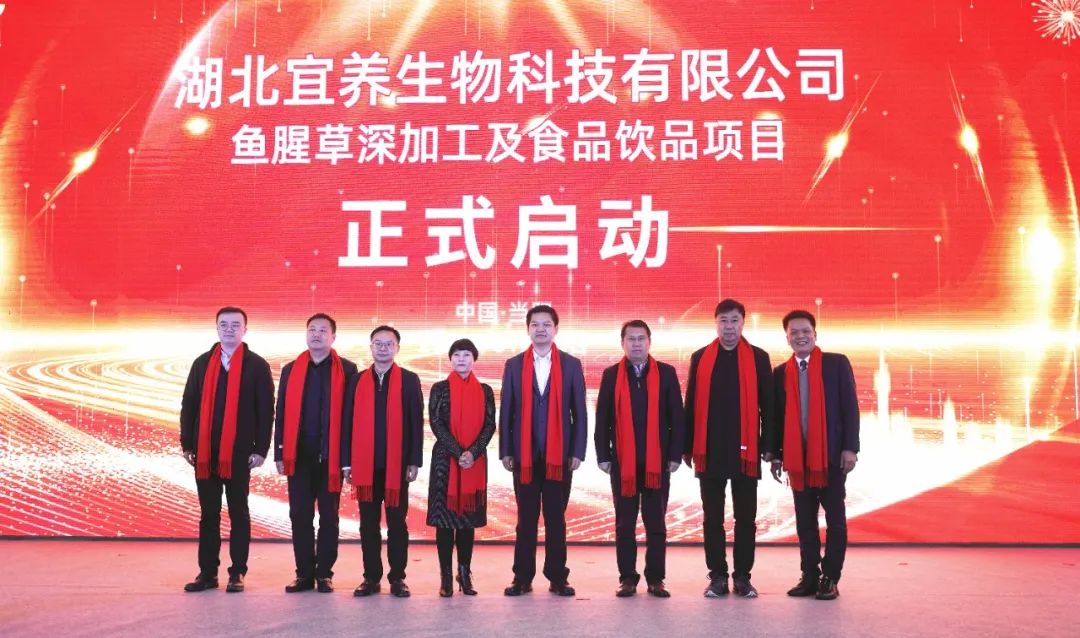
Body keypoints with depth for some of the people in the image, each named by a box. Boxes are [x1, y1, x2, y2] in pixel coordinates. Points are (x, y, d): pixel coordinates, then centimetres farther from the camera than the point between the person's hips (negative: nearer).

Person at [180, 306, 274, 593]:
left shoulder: (257, 365, 0)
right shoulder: (202, 363, 10)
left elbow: (265, 410, -3)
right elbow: (189, 405, 9)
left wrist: (261, 449, -8)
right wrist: (187, 444, 3)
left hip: (240, 452, -3)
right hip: (205, 451, 3)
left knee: (238, 513, 5)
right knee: (208, 514, 9)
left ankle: (237, 573, 11)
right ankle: (207, 572, 16)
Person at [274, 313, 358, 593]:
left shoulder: (346, 370, 1)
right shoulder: (291, 370, 9)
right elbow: (282, 413, 8)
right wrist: (280, 453, 1)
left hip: (331, 455, -2)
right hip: (299, 454, 3)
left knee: (328, 516, 5)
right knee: (300, 515, 5)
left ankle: (324, 573, 13)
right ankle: (304, 573, 14)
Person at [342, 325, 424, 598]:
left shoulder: (409, 380, 4)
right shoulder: (357, 381, 9)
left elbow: (416, 422, 0)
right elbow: (348, 422, 6)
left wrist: (414, 461, -6)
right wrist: (346, 461, 1)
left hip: (397, 464, -2)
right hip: (365, 464, 2)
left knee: (397, 522, 5)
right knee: (369, 523, 7)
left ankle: (397, 578, 12)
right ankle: (371, 577, 15)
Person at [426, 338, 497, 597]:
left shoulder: (484, 391, 8)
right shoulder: (440, 389, 3)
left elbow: (490, 425, 1)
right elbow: (436, 423, -5)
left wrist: (472, 453, -13)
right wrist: (458, 452, -14)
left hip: (475, 462, 2)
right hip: (445, 459, -2)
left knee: (469, 517, 5)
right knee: (444, 516, -1)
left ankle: (465, 574, 11)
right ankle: (446, 577, 3)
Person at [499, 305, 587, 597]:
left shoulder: (571, 364, 5)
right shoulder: (514, 365, 7)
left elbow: (580, 412, 3)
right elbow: (506, 411, 6)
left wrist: (578, 452, -3)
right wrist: (505, 451, 0)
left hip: (559, 455, 0)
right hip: (524, 455, 1)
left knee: (556, 518, 5)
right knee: (526, 519, 5)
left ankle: (558, 578, 12)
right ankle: (522, 578, 11)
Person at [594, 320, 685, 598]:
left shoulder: (666, 373, 4)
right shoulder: (611, 375, 5)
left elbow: (676, 417, 3)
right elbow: (603, 419, 4)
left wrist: (675, 454, -3)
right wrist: (603, 455, -2)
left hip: (657, 461, 0)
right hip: (622, 461, 0)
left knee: (656, 523, 6)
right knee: (625, 524, 6)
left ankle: (655, 578, 14)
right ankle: (628, 578, 14)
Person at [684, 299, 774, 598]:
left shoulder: (758, 358, 4)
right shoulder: (700, 358, 6)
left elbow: (767, 405, 3)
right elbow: (691, 405, 6)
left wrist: (768, 447, -3)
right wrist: (688, 447, 3)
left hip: (745, 451, -1)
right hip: (709, 451, 1)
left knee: (745, 517, 5)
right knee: (713, 517, 6)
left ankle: (743, 576, 14)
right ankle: (717, 576, 14)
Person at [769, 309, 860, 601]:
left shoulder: (837, 363, 1)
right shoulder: (780, 373, 8)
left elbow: (850, 407, -3)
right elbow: (778, 416, 9)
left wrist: (850, 447, -10)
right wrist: (776, 455, 4)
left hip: (831, 454, -3)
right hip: (797, 456, 3)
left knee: (835, 517, 3)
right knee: (805, 520, 7)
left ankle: (830, 578, 9)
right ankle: (810, 576, 15)